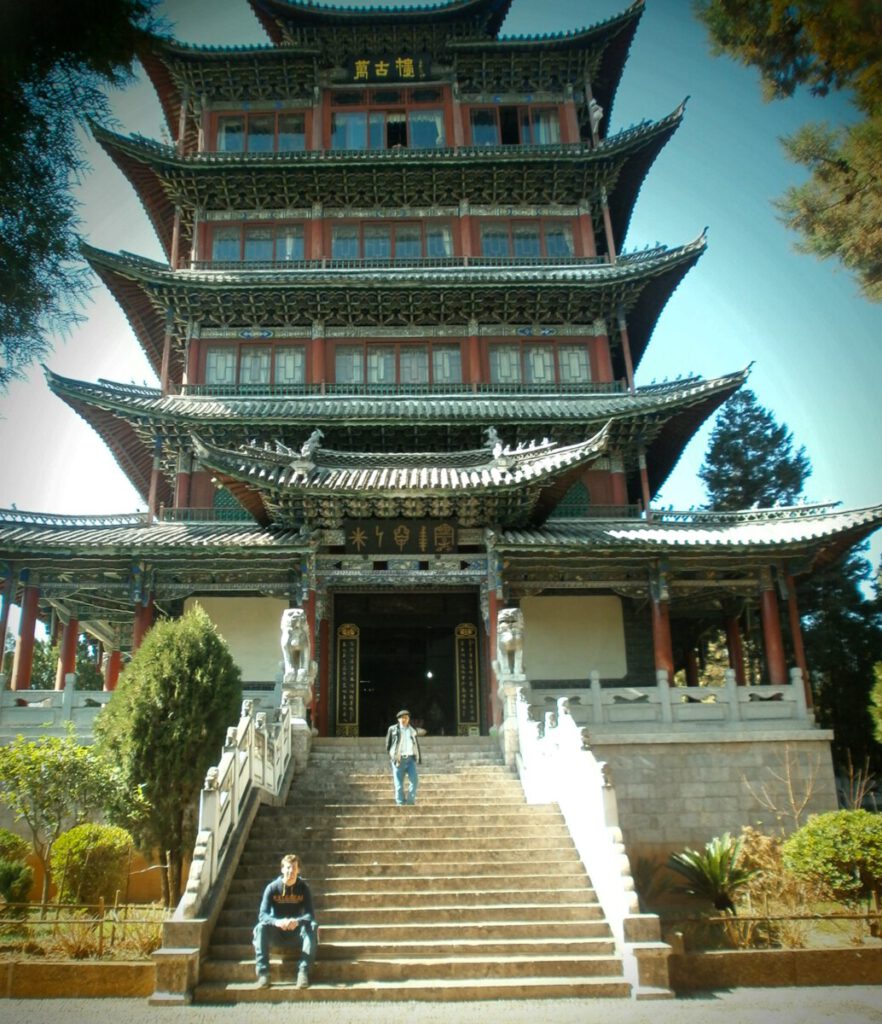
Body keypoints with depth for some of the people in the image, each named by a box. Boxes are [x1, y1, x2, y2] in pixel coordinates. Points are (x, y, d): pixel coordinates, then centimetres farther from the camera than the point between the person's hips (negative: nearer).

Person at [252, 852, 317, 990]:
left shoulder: (303, 888, -7)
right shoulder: (272, 888, -9)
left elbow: (310, 915, -15)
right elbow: (262, 915, -18)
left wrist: (297, 921, -38)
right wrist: (277, 922, -39)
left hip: (297, 933, 0)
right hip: (276, 933, 0)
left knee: (312, 927, -29)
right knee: (261, 927, -29)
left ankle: (303, 972, -31)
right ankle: (263, 973, -30)